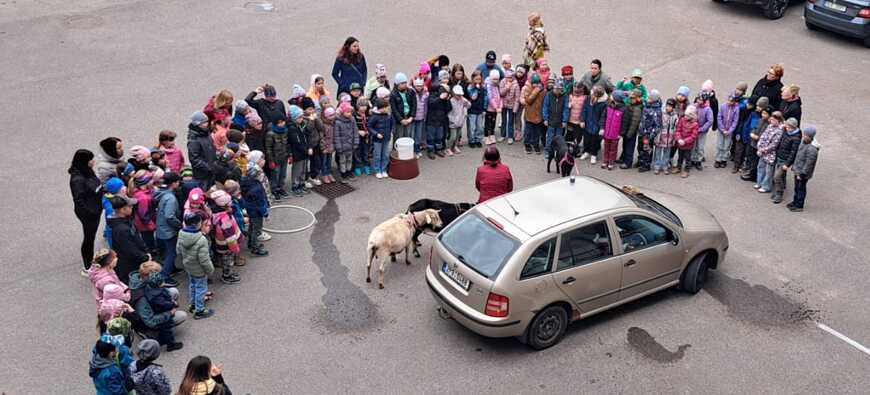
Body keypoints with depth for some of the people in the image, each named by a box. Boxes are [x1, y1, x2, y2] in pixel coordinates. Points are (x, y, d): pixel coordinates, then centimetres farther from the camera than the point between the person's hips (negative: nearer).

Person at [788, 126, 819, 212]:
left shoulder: (812, 149, -28)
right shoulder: (803, 141, 1)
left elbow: (808, 164, -25)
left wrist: (801, 174, -20)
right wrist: (794, 166, 20)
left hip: (803, 173, -9)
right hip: (797, 170, 9)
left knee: (801, 188, 5)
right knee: (796, 187, 22)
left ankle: (799, 206, 18)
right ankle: (795, 202, 38)